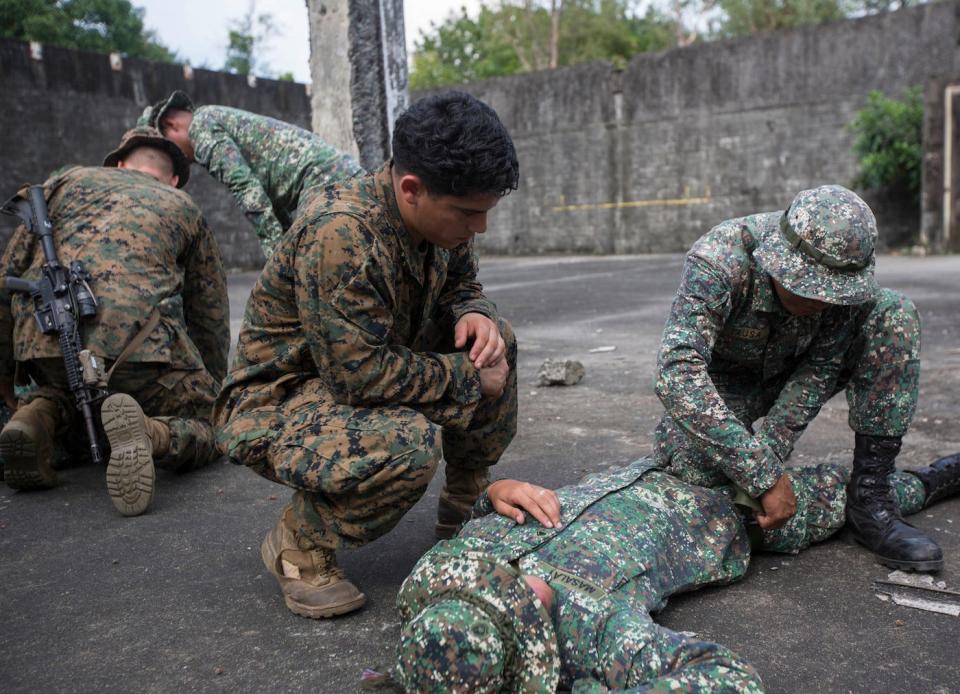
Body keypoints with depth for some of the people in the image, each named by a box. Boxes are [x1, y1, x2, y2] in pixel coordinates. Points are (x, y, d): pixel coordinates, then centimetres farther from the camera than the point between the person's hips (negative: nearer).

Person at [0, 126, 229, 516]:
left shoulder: (68, 181, 27)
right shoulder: (185, 209, 26)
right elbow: (211, 319, 26)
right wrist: (210, 392, 39)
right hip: (137, 339, -3)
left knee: (62, 390, 35)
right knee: (200, 431, 13)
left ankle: (36, 415, 0)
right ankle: (145, 433, -21)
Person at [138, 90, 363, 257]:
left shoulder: (201, 124, 0)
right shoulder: (223, 118, 29)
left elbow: (245, 187, -14)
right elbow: (268, 193, 24)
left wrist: (276, 250, -15)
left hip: (322, 178, -10)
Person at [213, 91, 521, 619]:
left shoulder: (439, 215, -7)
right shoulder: (341, 233, -33)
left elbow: (461, 285, 10)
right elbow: (363, 374, -33)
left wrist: (474, 314, -15)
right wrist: (469, 379, -22)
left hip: (364, 364, 8)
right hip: (275, 403, -8)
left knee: (494, 343, -6)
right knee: (408, 442, -36)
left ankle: (467, 506, 11)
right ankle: (300, 541, -6)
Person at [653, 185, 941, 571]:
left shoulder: (844, 263, -23)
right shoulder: (717, 262, -36)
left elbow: (822, 368, -15)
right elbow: (678, 373, -46)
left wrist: (771, 452, -27)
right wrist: (763, 476, -47)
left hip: (792, 369, 4)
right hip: (727, 377, -4)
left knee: (894, 314, -19)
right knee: (696, 468, -33)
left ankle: (869, 499, -16)